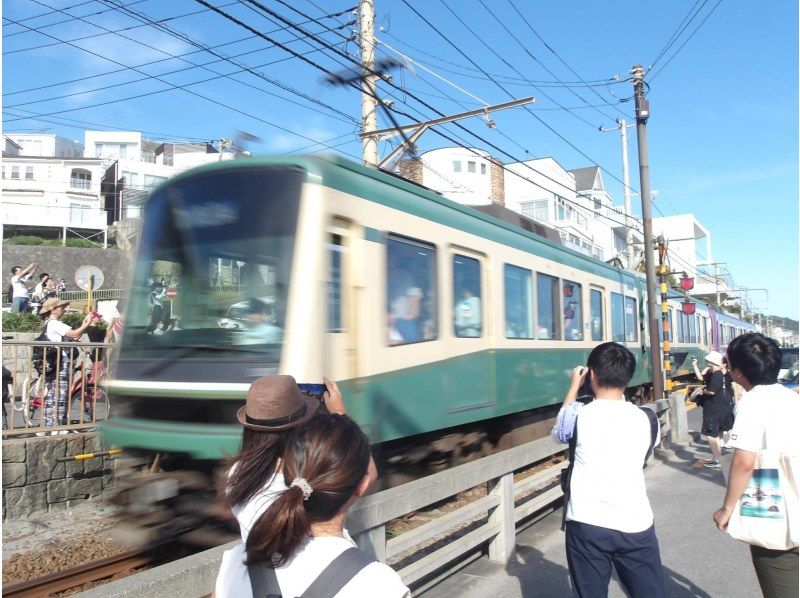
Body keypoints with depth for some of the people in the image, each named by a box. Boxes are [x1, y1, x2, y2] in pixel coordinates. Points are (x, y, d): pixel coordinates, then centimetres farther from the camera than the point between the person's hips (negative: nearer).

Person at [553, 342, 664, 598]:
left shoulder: (580, 415, -7)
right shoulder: (644, 418, 1)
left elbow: (558, 432, 15)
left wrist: (574, 386, 21)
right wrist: (620, 395, 22)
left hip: (587, 526, -2)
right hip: (636, 526, 2)